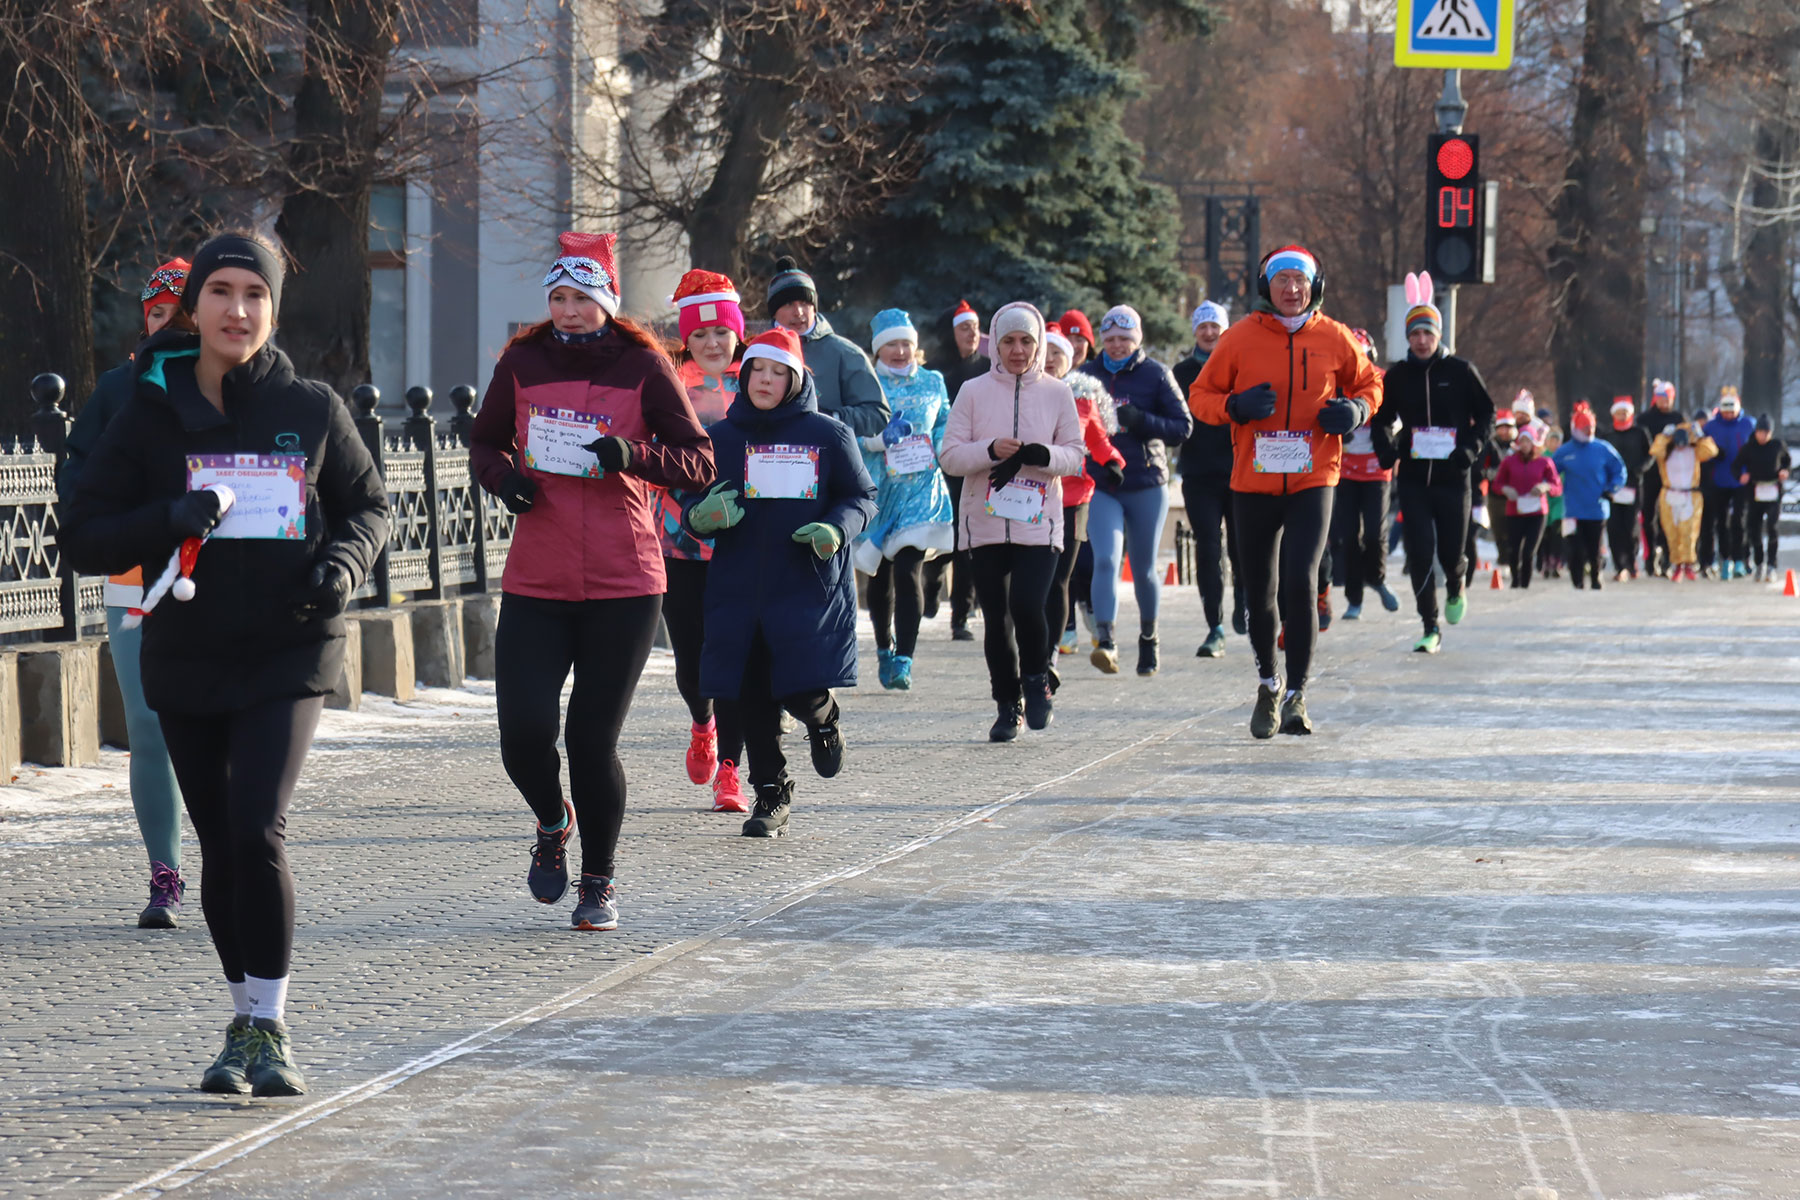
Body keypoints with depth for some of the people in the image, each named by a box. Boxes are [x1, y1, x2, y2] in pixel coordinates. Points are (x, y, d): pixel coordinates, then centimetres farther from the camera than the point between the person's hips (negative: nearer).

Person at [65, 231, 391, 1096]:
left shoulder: (311, 409, 1)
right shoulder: (151, 415, 1)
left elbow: (368, 504, 15)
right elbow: (83, 538, 1)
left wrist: (345, 561, -7)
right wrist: (166, 521, -18)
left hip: (289, 653, -2)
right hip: (187, 658, 2)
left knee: (257, 830, -18)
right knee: (221, 847, 9)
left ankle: (267, 1028, -9)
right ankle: (247, 1020, 25)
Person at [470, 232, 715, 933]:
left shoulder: (643, 366, -2)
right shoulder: (523, 362, 4)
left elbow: (700, 464, -3)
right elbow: (484, 442, 19)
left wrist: (632, 455, -20)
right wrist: (502, 474, -4)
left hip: (623, 586, -2)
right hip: (535, 584, 2)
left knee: (593, 742, -1)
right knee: (523, 735, -7)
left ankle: (599, 881, 20)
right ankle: (553, 824, 27)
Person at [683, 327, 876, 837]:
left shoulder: (828, 436, 2)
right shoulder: (721, 437, 9)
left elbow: (862, 498, 7)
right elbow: (693, 506, 12)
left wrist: (836, 530, -14)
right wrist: (702, 517, -12)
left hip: (811, 589, -3)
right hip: (740, 591, 3)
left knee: (803, 693, -12)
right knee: (753, 700, 2)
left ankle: (825, 720, 24)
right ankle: (771, 799, 15)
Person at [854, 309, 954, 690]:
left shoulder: (932, 382, 9)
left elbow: (945, 427, 17)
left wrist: (943, 450, -3)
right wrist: (880, 437, -22)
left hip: (920, 490, 0)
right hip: (877, 490, 0)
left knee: (907, 570, -14)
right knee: (880, 575, 10)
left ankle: (903, 659, -15)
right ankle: (884, 649, 30)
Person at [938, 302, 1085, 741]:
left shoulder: (1056, 393, 6)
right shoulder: (974, 392, 5)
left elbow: (1075, 455, 5)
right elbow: (950, 457, 1)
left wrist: (1043, 455, -16)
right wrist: (990, 451, -16)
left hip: (1039, 523, -1)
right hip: (986, 523, 1)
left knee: (1027, 606, -18)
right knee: (996, 618, 3)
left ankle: (1037, 679, 9)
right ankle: (1008, 704, 18)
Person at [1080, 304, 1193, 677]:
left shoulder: (1155, 374, -1)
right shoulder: (1088, 375, 7)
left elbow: (1183, 426, -5)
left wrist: (1138, 420, -18)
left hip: (1146, 485, -1)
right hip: (1100, 487, 1)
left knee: (1144, 569, 8)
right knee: (1106, 559, -18)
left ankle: (1148, 636, 30)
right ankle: (1105, 641, -24)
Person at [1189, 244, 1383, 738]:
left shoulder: (1335, 339, 2)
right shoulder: (1240, 338, 0)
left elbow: (1369, 383, 18)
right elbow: (1200, 396, 5)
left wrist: (1358, 410, -4)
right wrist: (1234, 406, -15)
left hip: (1312, 481, -1)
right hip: (1253, 484, 1)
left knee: (1300, 581, -17)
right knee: (1259, 591, 10)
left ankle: (1296, 695, -10)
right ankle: (1268, 683, 33)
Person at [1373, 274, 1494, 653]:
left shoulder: (1460, 371, -1)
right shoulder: (1397, 376, 5)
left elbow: (1486, 414, 8)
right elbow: (1382, 419, 17)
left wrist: (1472, 448, -5)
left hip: (1452, 478, -1)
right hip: (1413, 477, 1)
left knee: (1452, 553, 2)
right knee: (1420, 554, -7)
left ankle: (1456, 587, 39)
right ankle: (1430, 628, 2)